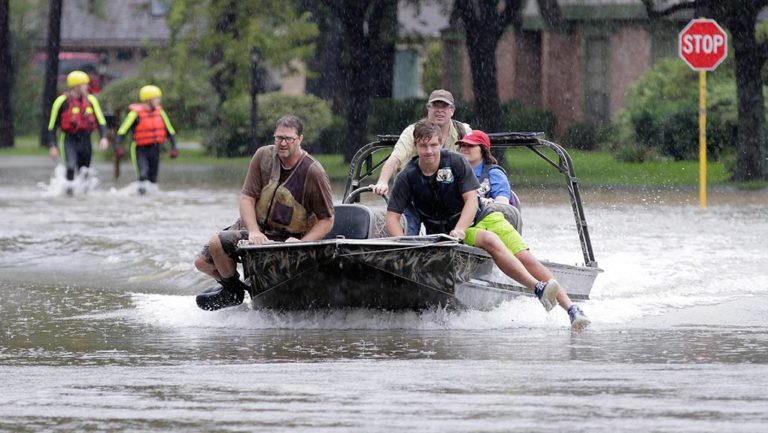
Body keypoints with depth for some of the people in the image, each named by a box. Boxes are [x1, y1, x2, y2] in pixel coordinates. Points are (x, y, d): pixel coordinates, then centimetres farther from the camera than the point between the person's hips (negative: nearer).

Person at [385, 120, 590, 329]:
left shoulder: (455, 161, -7)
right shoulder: (408, 178, -6)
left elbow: (472, 200, -10)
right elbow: (392, 218, -6)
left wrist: (459, 229, -27)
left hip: (484, 217, 2)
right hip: (447, 234, -2)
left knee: (527, 259, -15)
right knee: (491, 241, -34)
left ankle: (571, 308, -17)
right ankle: (538, 289, -43)